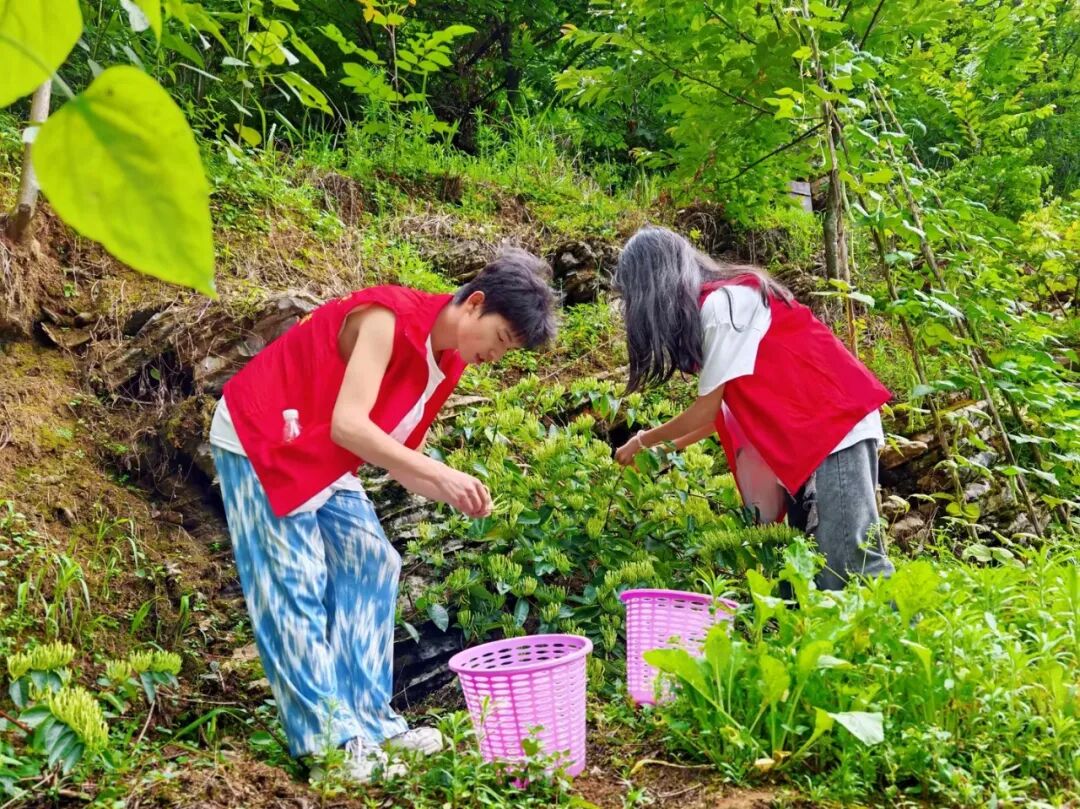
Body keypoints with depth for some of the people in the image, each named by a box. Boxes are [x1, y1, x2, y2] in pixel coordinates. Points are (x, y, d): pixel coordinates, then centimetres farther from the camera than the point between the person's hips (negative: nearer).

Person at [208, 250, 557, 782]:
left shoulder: (448, 361, -1)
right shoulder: (390, 319, -27)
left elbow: (401, 453, 3)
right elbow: (347, 424, -34)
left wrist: (452, 493, -14)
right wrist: (442, 474, -35)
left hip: (322, 460, 9)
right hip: (259, 441, -9)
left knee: (370, 565, 3)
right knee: (295, 586, -10)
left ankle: (369, 721, 8)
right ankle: (328, 738, -4)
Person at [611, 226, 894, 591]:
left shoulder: (721, 304, -14)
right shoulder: (728, 299, 15)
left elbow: (707, 409, -8)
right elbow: (728, 406, 17)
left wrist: (644, 441, 7)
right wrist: (674, 446, 19)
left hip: (837, 427, -10)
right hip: (806, 438, 10)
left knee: (852, 566, -14)